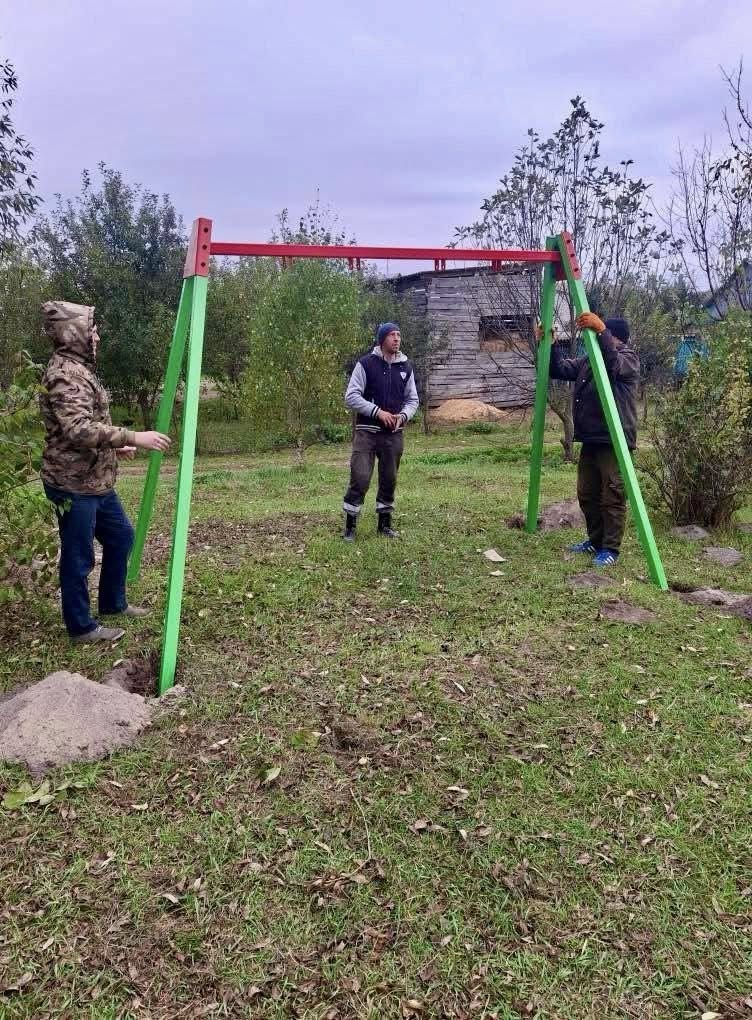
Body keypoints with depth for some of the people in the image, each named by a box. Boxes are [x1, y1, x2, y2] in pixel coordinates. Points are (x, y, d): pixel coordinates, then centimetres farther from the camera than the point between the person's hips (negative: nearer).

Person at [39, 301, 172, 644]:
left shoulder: (79, 368, 14)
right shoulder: (65, 373, -19)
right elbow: (78, 430, -31)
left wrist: (117, 445, 18)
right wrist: (133, 438, -32)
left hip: (95, 480, 10)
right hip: (74, 483, -10)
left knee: (120, 535, 21)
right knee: (78, 557, 1)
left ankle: (113, 603, 35)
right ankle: (81, 627, 14)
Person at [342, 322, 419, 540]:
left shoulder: (405, 367, 9)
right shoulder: (366, 364, -6)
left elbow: (412, 399, 15)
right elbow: (351, 397, -9)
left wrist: (403, 416, -6)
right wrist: (378, 412, -17)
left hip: (394, 433, 5)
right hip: (367, 432, -4)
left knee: (389, 479, 10)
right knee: (360, 478, -10)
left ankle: (385, 523, 24)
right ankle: (350, 526, 3)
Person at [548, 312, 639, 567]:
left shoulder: (629, 358, -6)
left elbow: (614, 363, -29)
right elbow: (559, 368, 16)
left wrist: (601, 330, -38)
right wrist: (551, 344, 1)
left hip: (614, 441, -8)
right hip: (590, 439, 8)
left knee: (612, 497, -3)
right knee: (587, 494, 15)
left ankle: (610, 548, 6)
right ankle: (595, 540, 29)